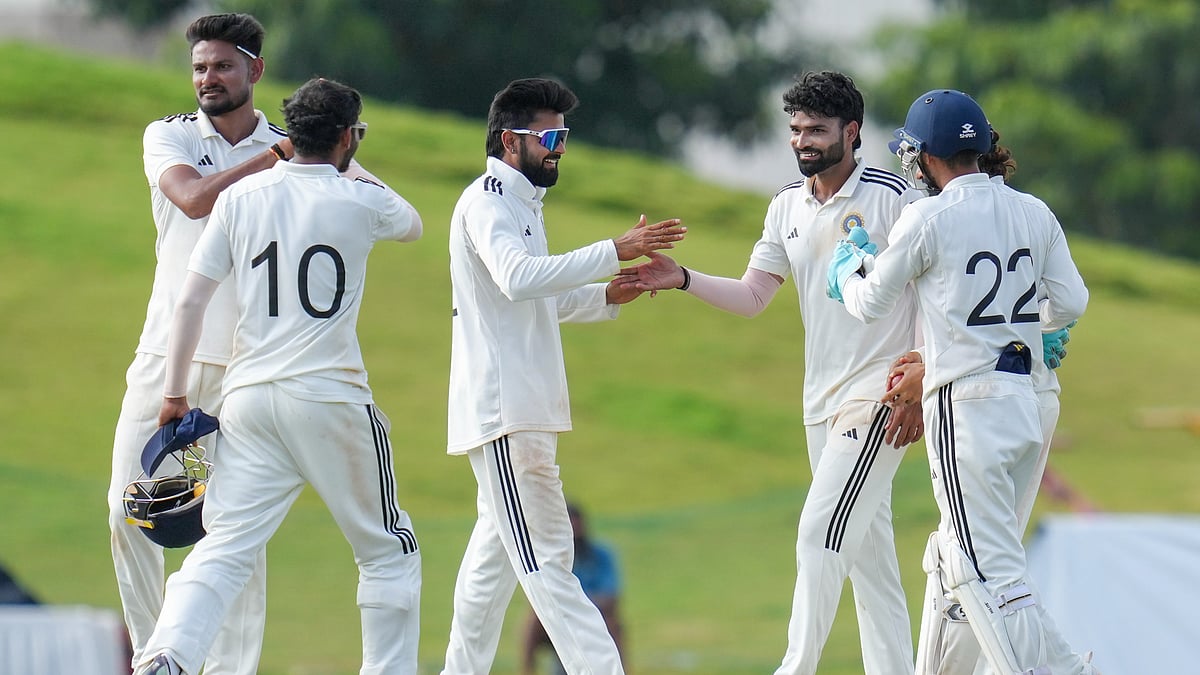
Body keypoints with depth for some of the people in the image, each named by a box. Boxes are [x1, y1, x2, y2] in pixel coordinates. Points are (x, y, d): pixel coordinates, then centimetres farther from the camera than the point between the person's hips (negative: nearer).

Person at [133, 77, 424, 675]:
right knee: (388, 551, 13)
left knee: (223, 550, -4)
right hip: (331, 400, -2)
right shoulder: (361, 201, 0)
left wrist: (174, 394, 9)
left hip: (248, 398, 3)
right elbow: (412, 225, 24)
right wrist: (351, 172, 35)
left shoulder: (241, 196, 6)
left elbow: (190, 300, 3)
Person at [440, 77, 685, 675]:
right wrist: (615, 251, -32)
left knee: (497, 547, 15)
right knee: (544, 558, -14)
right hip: (502, 405, -11)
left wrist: (608, 297, 9)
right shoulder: (487, 201, -11)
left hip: (522, 409, 11)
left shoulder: (519, 202, 21)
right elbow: (519, 279, -30)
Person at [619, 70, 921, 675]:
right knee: (864, 548, 8)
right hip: (821, 398, 7)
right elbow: (751, 296, 9)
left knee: (820, 532, -16)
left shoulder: (892, 197, -10)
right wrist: (683, 280, -9)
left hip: (879, 393, -7)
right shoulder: (788, 207, 11)